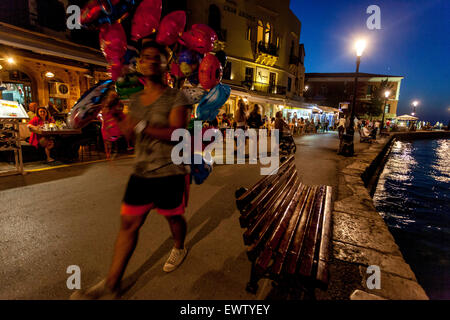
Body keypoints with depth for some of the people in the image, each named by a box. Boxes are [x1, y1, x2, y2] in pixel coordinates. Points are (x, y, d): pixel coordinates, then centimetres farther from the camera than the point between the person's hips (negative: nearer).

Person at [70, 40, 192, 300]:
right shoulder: (135, 99, 11)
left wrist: (140, 127, -29)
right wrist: (116, 115, 2)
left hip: (171, 173, -5)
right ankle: (112, 284, 21)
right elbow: (130, 132, 17)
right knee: (128, 224, 7)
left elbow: (177, 133, -21)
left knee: (174, 218, 15)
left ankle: (180, 249, 48)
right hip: (142, 172, 5)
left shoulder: (176, 97, -8)